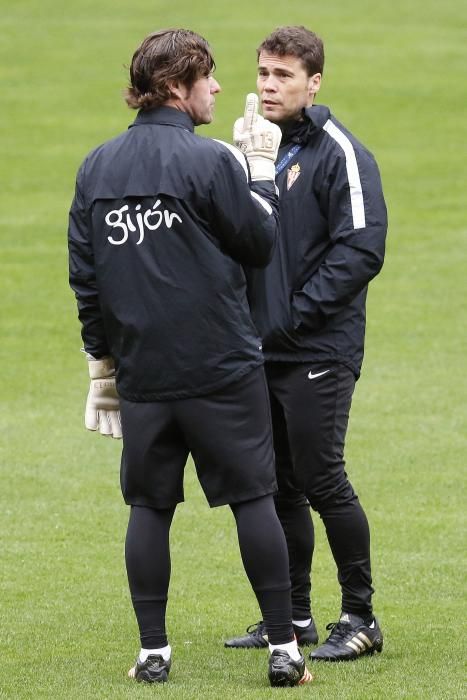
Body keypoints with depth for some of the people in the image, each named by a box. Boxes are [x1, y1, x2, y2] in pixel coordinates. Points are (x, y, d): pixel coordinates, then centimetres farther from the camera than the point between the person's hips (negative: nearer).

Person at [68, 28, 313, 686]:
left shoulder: (96, 167, 6)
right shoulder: (210, 161, -12)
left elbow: (84, 273, 10)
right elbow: (260, 244, -2)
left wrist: (101, 358, 18)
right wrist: (261, 169, 10)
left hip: (141, 371, 4)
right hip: (222, 370, -4)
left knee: (149, 505, 10)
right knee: (253, 498, 1)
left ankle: (152, 651, 10)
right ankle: (283, 649, 2)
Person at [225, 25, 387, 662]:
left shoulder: (340, 154, -9)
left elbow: (361, 251, -17)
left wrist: (293, 316, -17)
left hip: (317, 353, -7)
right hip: (260, 352, 7)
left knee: (322, 482, -6)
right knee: (278, 486, 11)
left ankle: (360, 617, 4)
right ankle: (292, 615, 20)